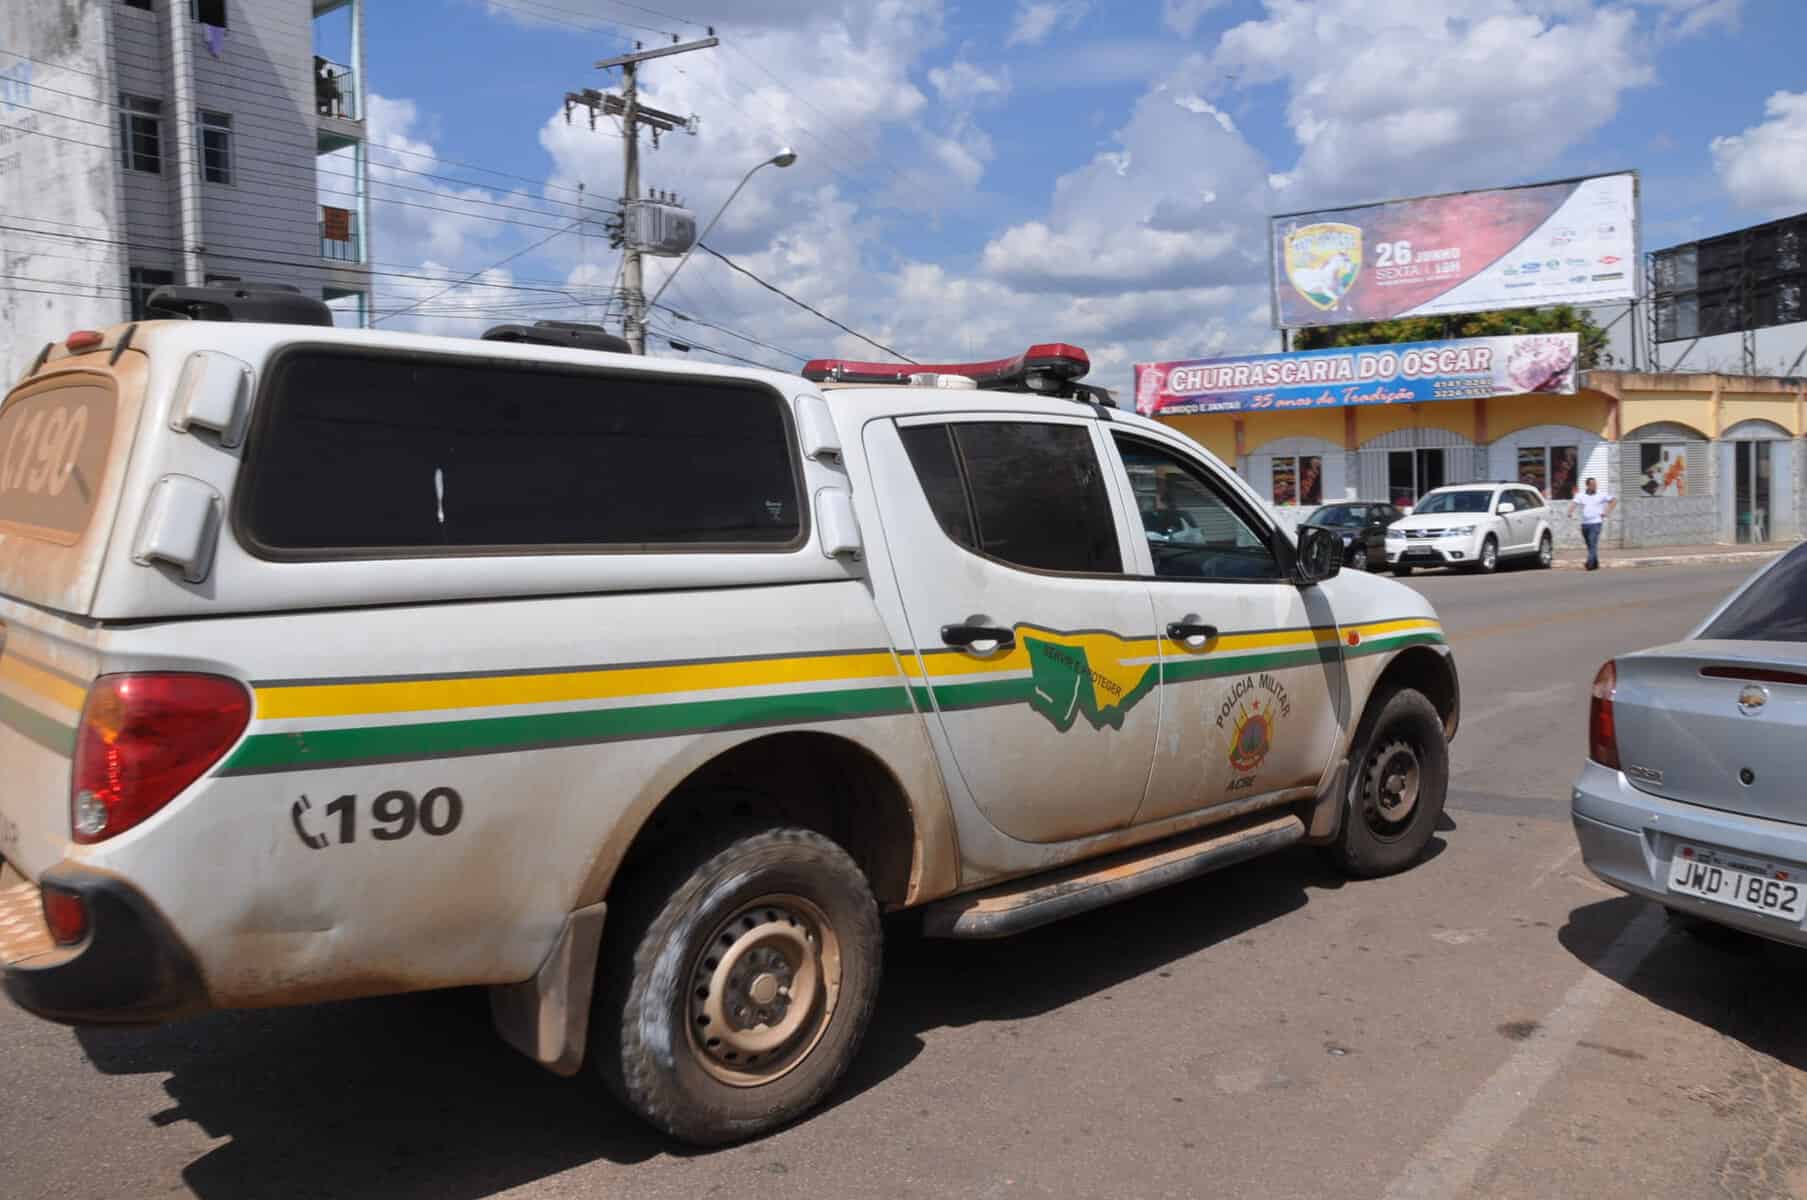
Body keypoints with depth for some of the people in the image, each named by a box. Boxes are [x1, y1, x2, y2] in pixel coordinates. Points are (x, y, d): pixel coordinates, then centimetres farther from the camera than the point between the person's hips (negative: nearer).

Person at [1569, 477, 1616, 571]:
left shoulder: (1602, 495, 2)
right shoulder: (1581, 496, 6)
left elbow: (1614, 499, 8)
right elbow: (1574, 503, -7)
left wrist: (1607, 512, 1)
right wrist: (1570, 512, -27)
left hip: (1596, 523, -4)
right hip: (1584, 523, 4)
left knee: (1593, 544, -16)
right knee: (1590, 545, 11)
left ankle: (1590, 563, -23)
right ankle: (1596, 564, 24)